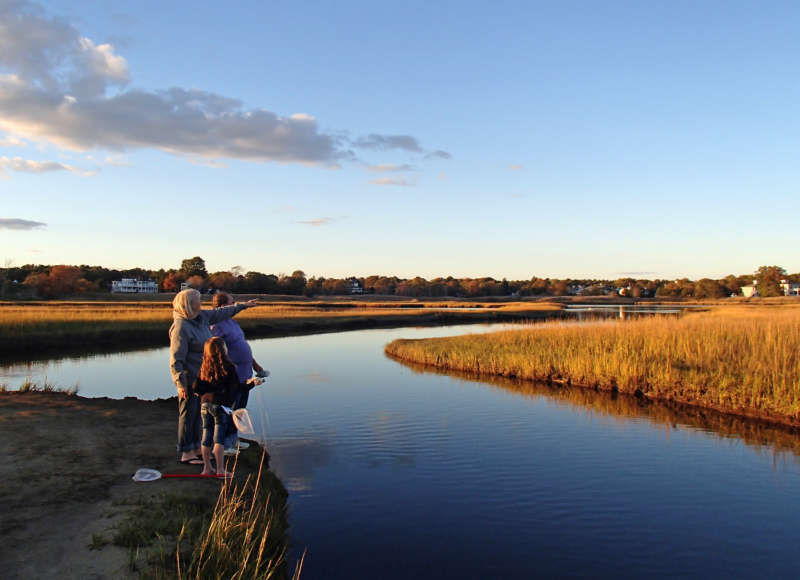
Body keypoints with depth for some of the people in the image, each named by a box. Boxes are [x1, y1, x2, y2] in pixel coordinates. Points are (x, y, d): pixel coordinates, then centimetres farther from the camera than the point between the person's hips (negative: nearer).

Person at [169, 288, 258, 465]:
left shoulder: (201, 316, 4)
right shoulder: (180, 327, -22)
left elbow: (219, 313, 22)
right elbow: (176, 360, -22)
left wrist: (242, 306, 29)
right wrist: (181, 385, -24)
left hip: (201, 376, 9)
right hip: (189, 378, -9)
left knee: (197, 412, 16)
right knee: (188, 413, 0)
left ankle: (196, 448, 27)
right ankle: (186, 453, 10)